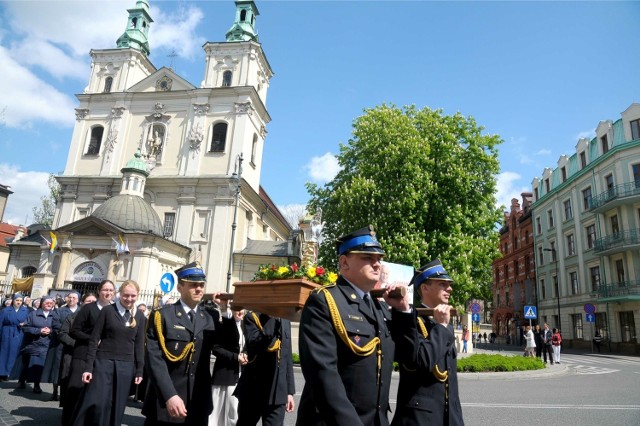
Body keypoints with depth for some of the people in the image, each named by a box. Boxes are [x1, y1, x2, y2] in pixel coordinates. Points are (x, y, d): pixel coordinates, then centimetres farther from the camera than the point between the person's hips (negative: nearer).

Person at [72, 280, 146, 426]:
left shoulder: (140, 317, 4)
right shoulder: (108, 311, -4)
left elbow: (139, 344, 8)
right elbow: (94, 339, -3)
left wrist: (139, 370, 5)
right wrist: (88, 367, -7)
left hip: (125, 366, 3)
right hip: (103, 362, -2)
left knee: (117, 407, 8)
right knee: (94, 404, -4)